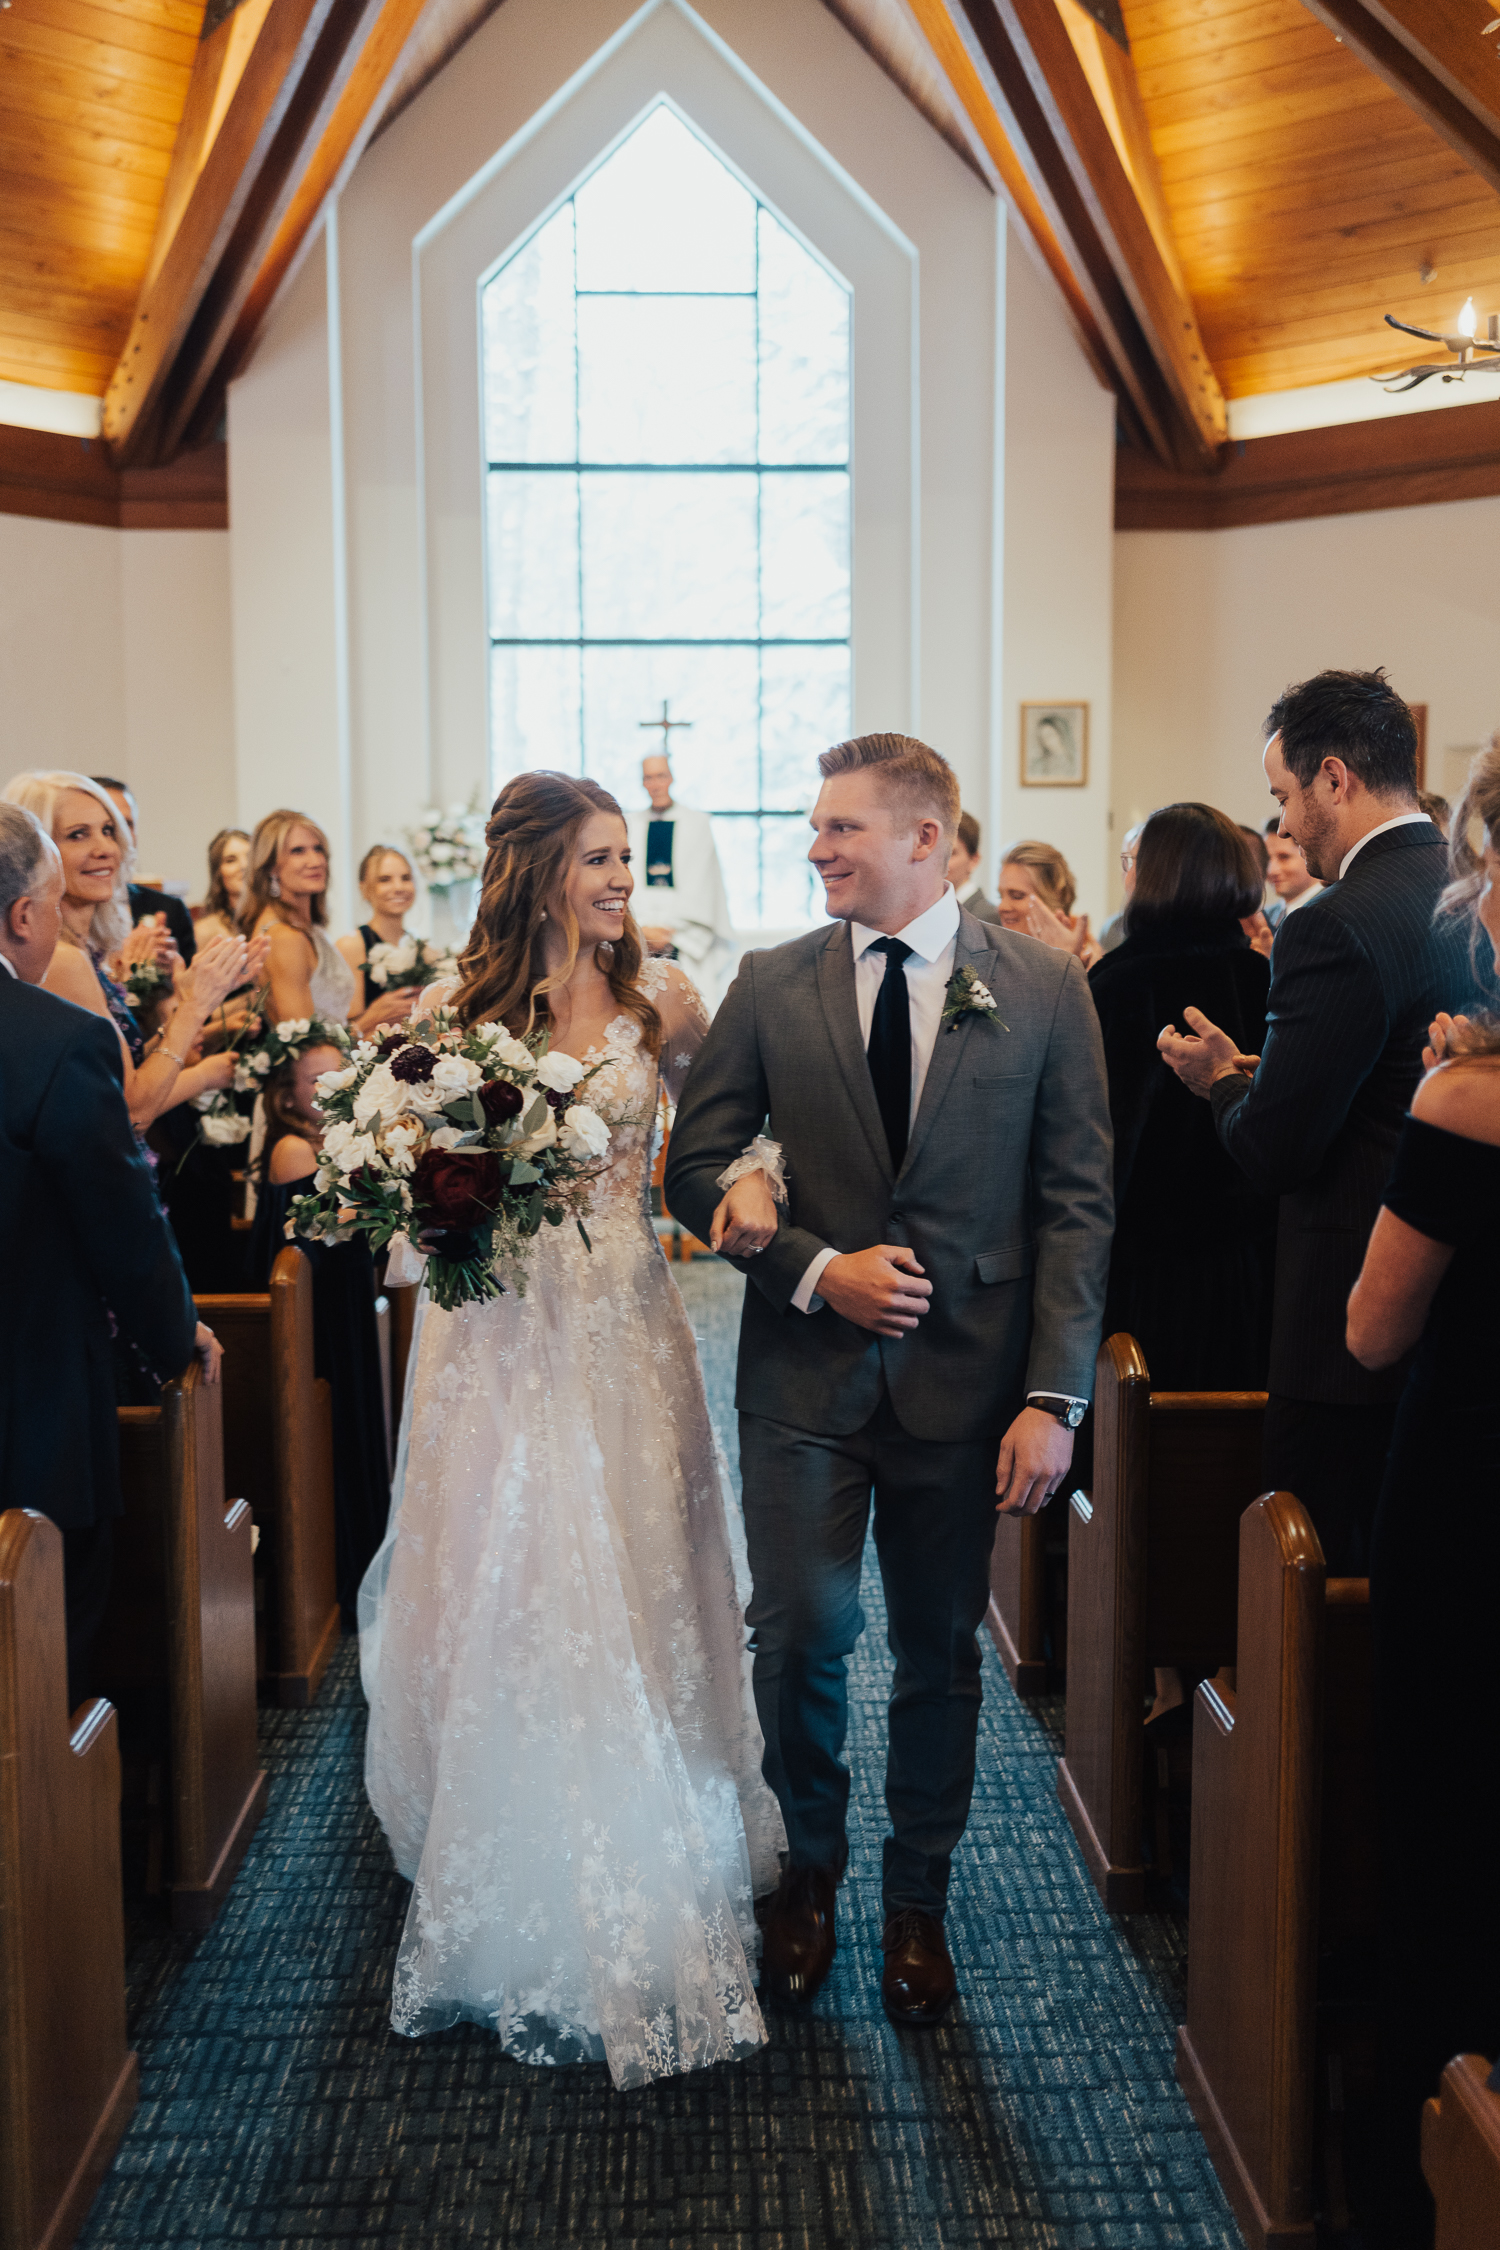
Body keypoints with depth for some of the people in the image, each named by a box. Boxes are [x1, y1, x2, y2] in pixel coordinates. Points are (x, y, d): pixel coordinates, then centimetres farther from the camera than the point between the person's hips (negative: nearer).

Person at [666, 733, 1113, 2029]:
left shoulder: (1045, 989, -2)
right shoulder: (771, 986, 1)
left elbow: (1077, 1204, -3)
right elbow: (698, 1164, 4)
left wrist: (1056, 1397, -9)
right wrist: (816, 1268, -11)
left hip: (964, 1378, 0)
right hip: (808, 1373, 1)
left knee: (940, 1652, 11)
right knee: (802, 1632, -2)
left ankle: (918, 1901, 32)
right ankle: (809, 1872, 27)